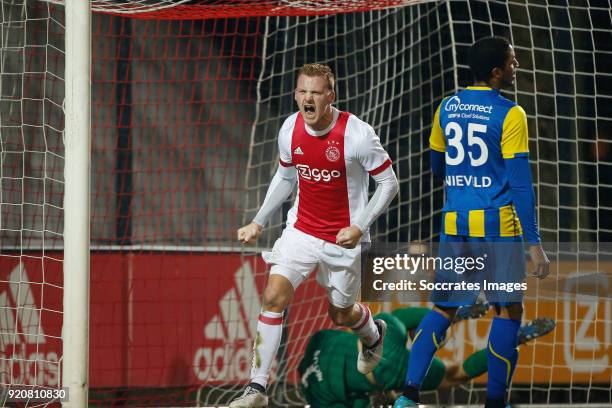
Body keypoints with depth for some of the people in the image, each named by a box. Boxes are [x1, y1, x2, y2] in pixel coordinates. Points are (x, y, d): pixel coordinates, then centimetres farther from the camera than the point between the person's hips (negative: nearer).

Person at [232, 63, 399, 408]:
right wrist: (259, 222, 11)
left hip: (343, 238, -3)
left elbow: (389, 183, -10)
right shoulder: (290, 130, -5)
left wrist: (359, 227, -19)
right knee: (274, 296, -16)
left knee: (341, 314, 13)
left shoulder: (357, 134, -20)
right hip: (301, 230, 3)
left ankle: (373, 334, 52)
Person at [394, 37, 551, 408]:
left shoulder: (448, 107, 8)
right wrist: (534, 244, -12)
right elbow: (520, 183, -13)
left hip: (455, 222, 6)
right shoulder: (510, 115, -10)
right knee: (509, 310, 3)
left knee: (444, 308, 13)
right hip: (498, 224, -6)